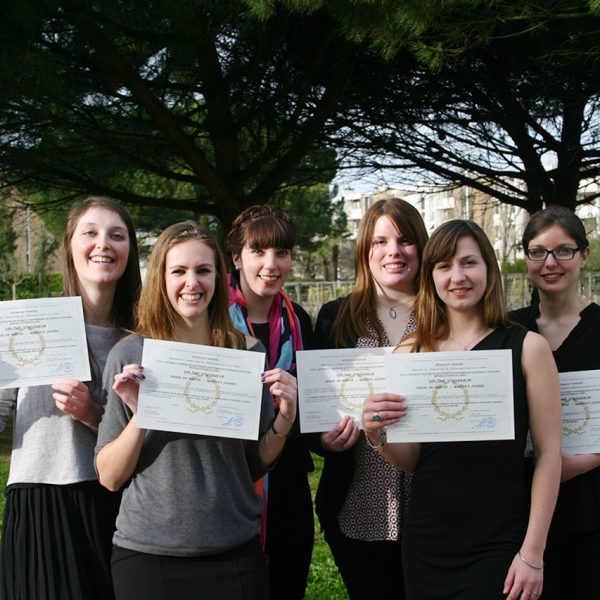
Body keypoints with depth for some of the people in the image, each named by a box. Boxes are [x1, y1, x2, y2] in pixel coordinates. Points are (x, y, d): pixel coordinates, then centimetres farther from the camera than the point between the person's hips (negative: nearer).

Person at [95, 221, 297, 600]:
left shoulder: (248, 352, -1)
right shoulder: (129, 355, -6)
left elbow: (256, 466, 6)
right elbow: (109, 477, -4)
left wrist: (284, 419, -12)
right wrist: (140, 416, -20)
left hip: (236, 553, 2)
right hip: (147, 554, -1)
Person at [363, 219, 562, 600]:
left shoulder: (527, 347, -6)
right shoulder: (410, 353, 2)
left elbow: (549, 454, -5)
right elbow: (410, 460, 6)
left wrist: (533, 553, -7)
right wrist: (377, 434, -14)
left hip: (497, 549, -3)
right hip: (425, 545, 3)